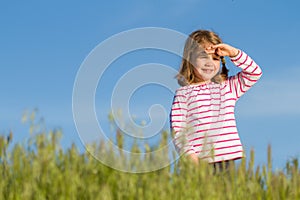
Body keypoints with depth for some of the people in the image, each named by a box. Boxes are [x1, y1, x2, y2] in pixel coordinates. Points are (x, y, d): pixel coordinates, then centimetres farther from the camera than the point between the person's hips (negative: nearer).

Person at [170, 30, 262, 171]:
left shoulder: (228, 87, 17)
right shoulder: (183, 94, 5)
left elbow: (255, 73, 13)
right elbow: (177, 129, -1)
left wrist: (234, 53, 2)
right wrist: (189, 154, -15)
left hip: (226, 158, 3)